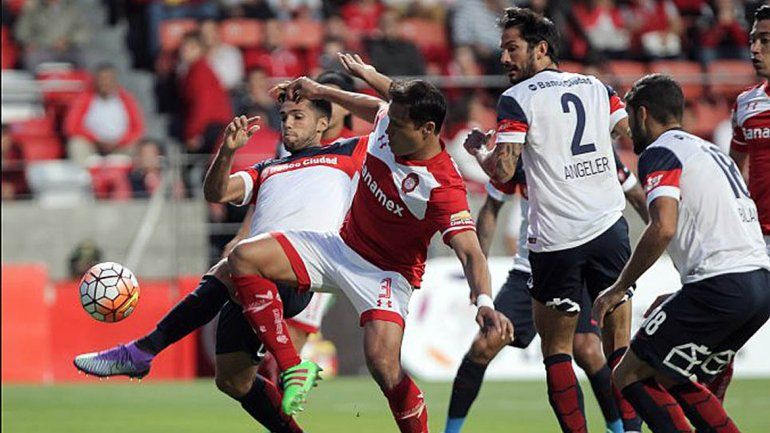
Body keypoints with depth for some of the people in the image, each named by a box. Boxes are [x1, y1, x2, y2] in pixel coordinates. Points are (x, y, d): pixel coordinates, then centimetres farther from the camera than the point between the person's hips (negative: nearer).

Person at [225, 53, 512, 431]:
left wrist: (484, 303, -56)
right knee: (244, 258, -9)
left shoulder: (443, 187, -30)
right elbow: (378, 106, 17)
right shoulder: (389, 124, -10)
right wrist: (322, 91, 27)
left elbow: (470, 252, -38)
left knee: (382, 362, -30)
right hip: (341, 246, 7)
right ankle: (292, 367, -5)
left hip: (387, 273, -7)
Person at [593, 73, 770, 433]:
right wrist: (680, 302, 30)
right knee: (675, 381, 22)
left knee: (629, 376, 0)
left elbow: (663, 228, -17)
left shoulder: (659, 153, -1)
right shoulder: (714, 152, 27)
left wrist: (618, 289, -7)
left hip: (720, 282, -9)